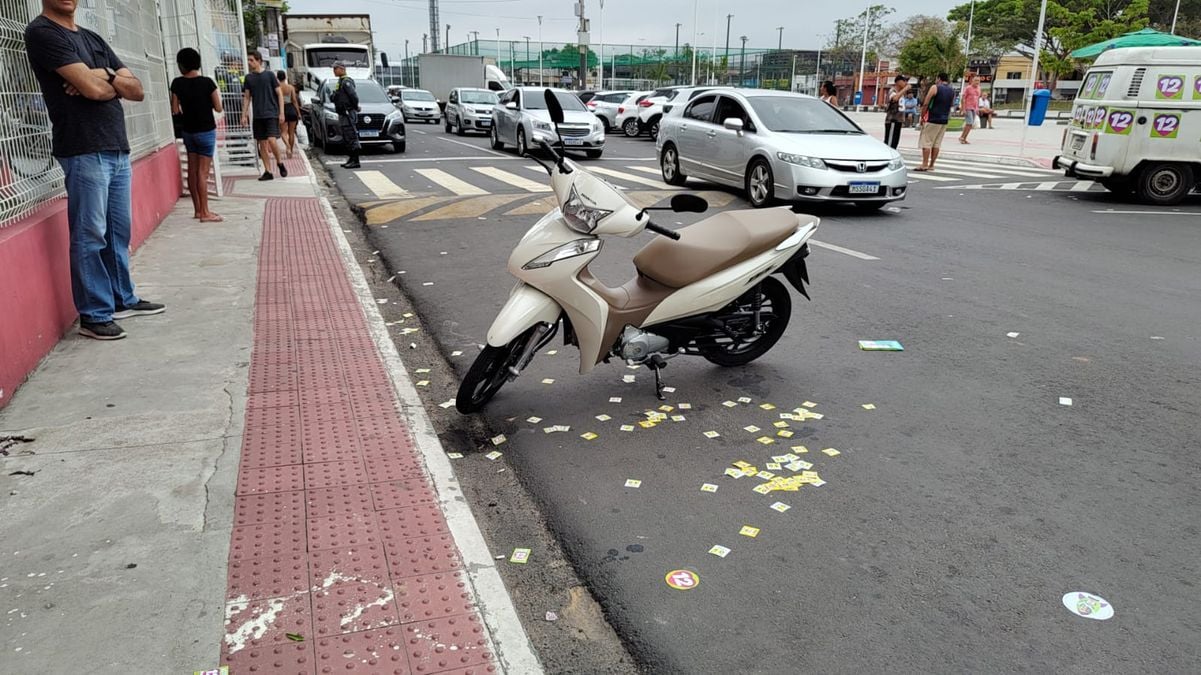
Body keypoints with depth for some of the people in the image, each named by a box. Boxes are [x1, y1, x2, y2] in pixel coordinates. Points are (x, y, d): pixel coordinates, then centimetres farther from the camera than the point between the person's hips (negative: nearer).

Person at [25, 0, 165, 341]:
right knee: (89, 235, -5)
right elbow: (93, 88, -16)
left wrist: (105, 75, -6)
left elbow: (137, 90, 12)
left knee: (119, 231, 12)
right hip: (84, 151, -7)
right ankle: (93, 315, 1)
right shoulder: (42, 33, -5)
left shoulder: (93, 39, 19)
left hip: (118, 148, 8)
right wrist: (117, 82, 5)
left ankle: (122, 300, 23)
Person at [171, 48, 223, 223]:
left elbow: (175, 110, 1)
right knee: (203, 171, -5)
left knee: (192, 170, 10)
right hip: (206, 131, -4)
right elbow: (218, 108, -10)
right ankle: (205, 212, -4)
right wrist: (217, 95, 9)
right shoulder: (207, 83, -13)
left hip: (187, 131, 4)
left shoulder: (177, 83, -3)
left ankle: (197, 210, 16)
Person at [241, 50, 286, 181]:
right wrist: (244, 115, 6)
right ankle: (267, 171, 9)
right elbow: (247, 98, 13)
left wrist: (281, 113, -7)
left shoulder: (269, 75, -1)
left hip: (271, 114, -4)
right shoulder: (248, 78, 9)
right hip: (258, 116, 4)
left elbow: (279, 94, 0)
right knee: (262, 144, 3)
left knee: (271, 140, -17)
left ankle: (280, 163, 7)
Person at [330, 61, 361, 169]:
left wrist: (354, 108, -9)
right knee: (346, 139, 13)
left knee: (352, 138, -9)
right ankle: (352, 159, 18)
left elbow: (354, 96, -21)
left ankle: (355, 161, -9)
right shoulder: (340, 82, 17)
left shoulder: (346, 82, -14)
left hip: (348, 114, -10)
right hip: (343, 115, 10)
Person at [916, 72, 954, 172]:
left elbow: (925, 104, -10)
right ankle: (931, 165, 8)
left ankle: (924, 165, -9)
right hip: (944, 121, 6)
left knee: (926, 142, -4)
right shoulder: (952, 91, 12)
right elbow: (951, 105, 19)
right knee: (937, 143, 8)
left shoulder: (935, 87, -7)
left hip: (932, 120, -6)